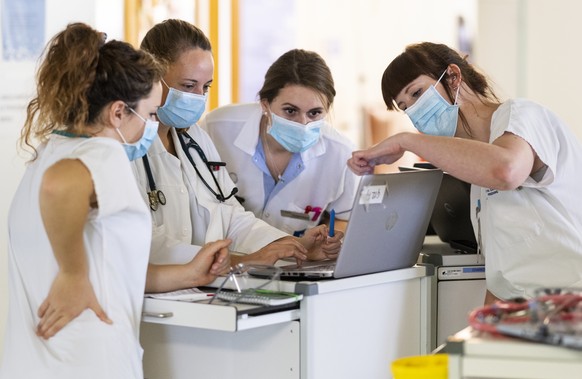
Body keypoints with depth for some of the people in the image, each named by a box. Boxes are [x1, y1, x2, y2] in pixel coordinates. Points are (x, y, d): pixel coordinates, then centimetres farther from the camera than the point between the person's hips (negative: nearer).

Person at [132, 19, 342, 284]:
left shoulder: (195, 138, 17)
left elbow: (231, 218, 13)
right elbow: (145, 248, -20)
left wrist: (295, 247, -2)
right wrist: (240, 261, -25)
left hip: (206, 292, 7)